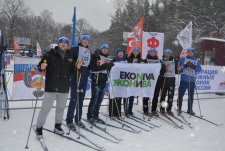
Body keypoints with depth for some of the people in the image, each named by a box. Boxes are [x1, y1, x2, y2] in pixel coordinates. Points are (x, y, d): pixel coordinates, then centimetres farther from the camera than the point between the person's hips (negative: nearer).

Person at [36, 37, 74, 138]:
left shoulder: (70, 56, 10)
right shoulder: (50, 54, -3)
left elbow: (71, 70, 17)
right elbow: (40, 66, -6)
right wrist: (42, 67, -28)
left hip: (64, 88, 4)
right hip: (51, 87, -4)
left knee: (61, 107, 15)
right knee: (46, 108, -2)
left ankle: (58, 126, 32)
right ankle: (39, 128, 11)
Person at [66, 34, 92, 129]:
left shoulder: (89, 52, 17)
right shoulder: (74, 49, -1)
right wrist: (76, 65, -19)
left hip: (84, 77, 6)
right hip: (76, 76, -6)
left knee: (81, 99, 10)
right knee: (74, 99, -7)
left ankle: (78, 119, 20)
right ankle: (69, 121, 2)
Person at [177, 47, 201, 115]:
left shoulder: (197, 60, 10)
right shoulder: (183, 59, 3)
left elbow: (199, 69, 1)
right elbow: (179, 67, -4)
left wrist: (193, 66, -15)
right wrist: (185, 65, -21)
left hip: (192, 81, 2)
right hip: (184, 80, -2)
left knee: (191, 96, 7)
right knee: (181, 94, 0)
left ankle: (190, 109, 19)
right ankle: (179, 108, 14)